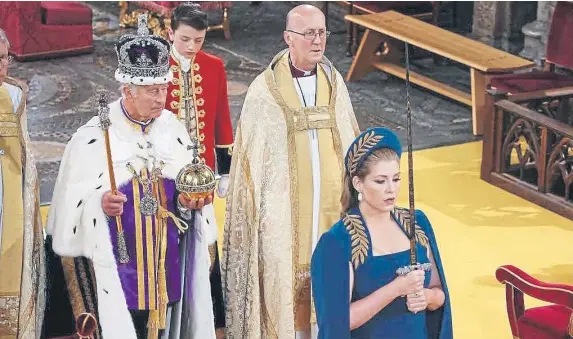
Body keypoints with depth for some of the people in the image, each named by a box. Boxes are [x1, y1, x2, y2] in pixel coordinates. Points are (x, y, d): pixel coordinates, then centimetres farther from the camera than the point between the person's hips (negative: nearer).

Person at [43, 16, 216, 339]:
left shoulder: (175, 131, 5)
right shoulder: (93, 137, -8)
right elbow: (71, 202, -7)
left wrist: (186, 201, -10)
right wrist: (98, 203, -26)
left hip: (165, 263, 4)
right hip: (114, 262, -4)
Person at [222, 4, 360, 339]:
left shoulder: (334, 82, 5)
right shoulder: (265, 90, -7)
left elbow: (351, 143, 10)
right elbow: (252, 156, -4)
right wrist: (256, 208, -6)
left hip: (331, 203, 3)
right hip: (285, 207, -3)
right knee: (286, 280, 2)